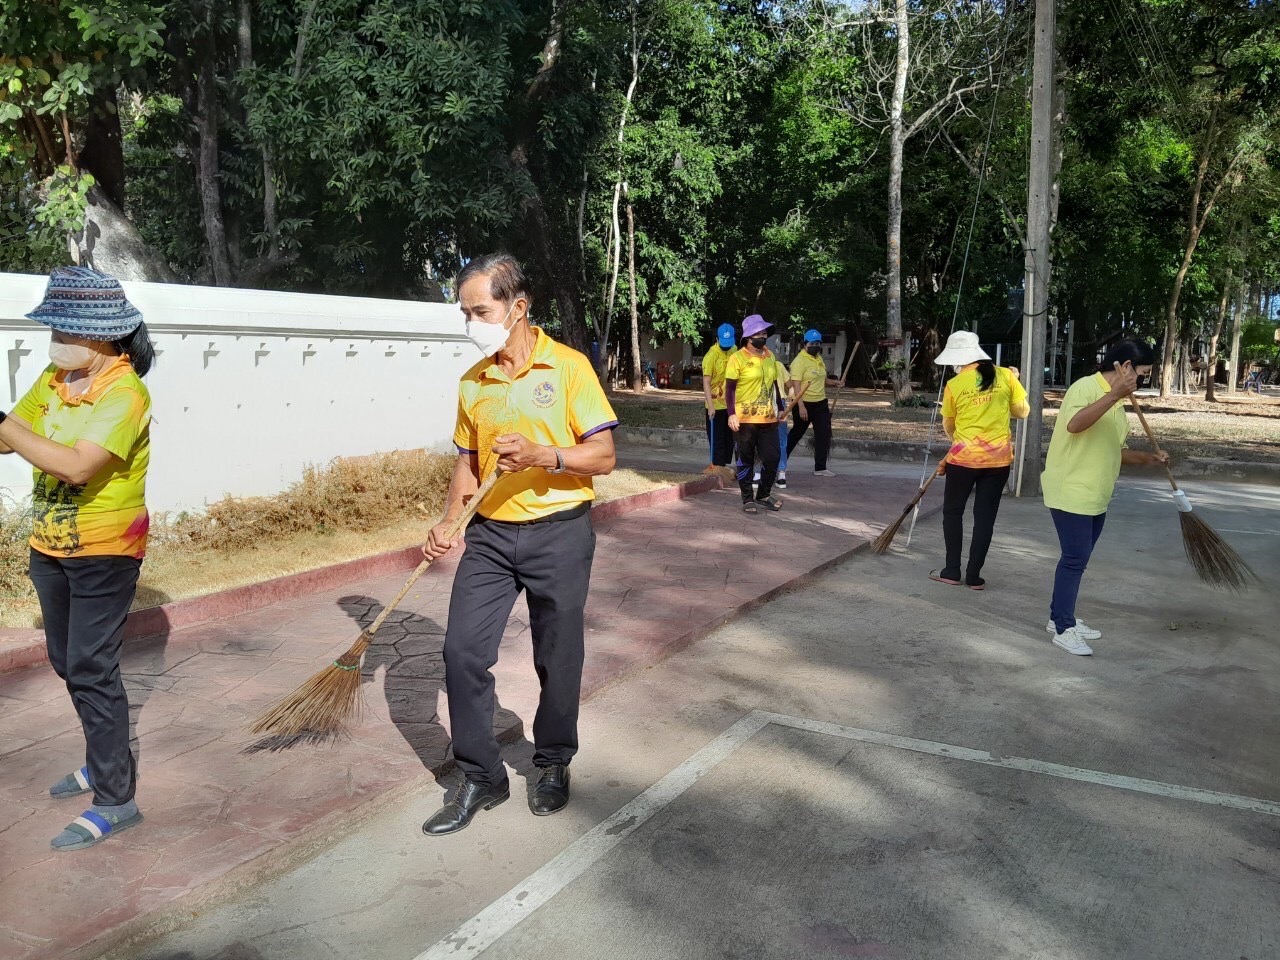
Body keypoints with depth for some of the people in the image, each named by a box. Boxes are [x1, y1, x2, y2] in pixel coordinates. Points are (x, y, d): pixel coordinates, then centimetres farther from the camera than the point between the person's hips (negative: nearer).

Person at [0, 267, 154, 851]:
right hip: (51, 547, 8)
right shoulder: (54, 379, 4)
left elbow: (76, 466, -32)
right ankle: (104, 761, 36)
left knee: (90, 670, -6)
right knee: (68, 663, 18)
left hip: (103, 554, -8)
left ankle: (116, 800, 4)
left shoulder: (124, 394, -22)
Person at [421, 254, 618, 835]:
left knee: (557, 660, 7)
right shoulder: (472, 383, 7)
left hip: (559, 533, -4)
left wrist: (540, 455, -26)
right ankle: (480, 777, 15)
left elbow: (603, 456, -10)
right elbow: (468, 464, 15)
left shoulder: (568, 367, -8)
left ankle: (553, 765, 31)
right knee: (462, 651, -1)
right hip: (490, 535, 4)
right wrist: (447, 524, 0)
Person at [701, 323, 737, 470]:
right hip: (716, 406, -6)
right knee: (717, 440, -1)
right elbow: (706, 383, -19)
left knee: (730, 438, 13)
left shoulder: (735, 350, 3)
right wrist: (710, 406, -26)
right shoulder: (711, 355, -17)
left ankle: (724, 465, 24)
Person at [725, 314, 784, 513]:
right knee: (746, 461, 4)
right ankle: (748, 499, 15)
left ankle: (763, 495, 23)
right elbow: (729, 388, -8)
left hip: (768, 418, 5)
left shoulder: (770, 356, 10)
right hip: (746, 419, -5)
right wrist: (732, 414, -15)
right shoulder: (738, 359, -8)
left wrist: (779, 408, 18)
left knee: (772, 458, 6)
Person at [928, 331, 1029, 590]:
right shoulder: (1005, 375, -3)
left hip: (964, 457, -2)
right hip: (999, 458, 2)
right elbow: (1022, 412, 4)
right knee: (985, 516, 8)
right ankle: (974, 575, 10)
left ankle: (952, 571, 14)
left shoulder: (954, 385, -6)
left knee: (953, 512, 13)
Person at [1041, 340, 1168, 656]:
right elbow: (1074, 424, -34)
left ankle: (1060, 617, 26)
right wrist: (1114, 394, -38)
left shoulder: (1117, 403, 14)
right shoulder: (1086, 387, -13)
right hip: (1070, 491, -9)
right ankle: (1063, 628, 2)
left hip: (1095, 497, 9)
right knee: (1075, 558, -6)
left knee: (1078, 558, 15)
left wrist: (1148, 458, 7)